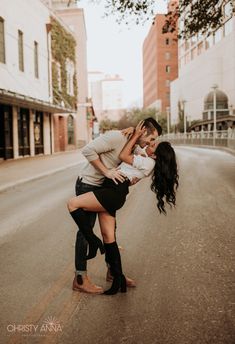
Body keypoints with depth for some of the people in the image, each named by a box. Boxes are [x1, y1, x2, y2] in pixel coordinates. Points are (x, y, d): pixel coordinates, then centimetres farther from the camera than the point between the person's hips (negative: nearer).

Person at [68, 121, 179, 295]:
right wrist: (132, 135, 20)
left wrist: (136, 135, 1)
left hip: (114, 191, -10)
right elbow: (129, 156, 30)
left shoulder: (147, 162, -6)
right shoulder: (148, 163, 22)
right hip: (113, 192, 10)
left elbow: (123, 155, -5)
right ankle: (119, 279, 12)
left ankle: (93, 241, -6)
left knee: (73, 204, -16)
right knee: (109, 237, 8)